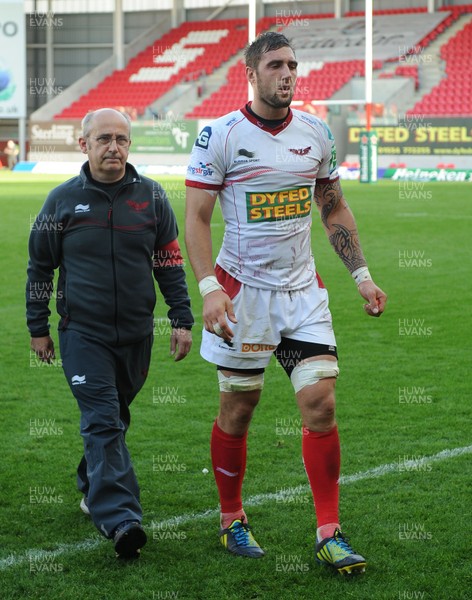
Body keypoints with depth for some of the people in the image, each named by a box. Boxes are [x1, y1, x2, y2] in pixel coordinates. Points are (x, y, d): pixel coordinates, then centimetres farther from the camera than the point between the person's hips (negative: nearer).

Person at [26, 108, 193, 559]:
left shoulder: (151, 196, 3)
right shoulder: (63, 200, -1)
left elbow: (170, 263, 10)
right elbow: (39, 267, 8)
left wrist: (181, 320, 4)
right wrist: (37, 328, 7)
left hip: (137, 333, 3)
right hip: (82, 332, -3)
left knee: (114, 417, 15)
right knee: (102, 421, -13)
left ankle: (93, 486, 37)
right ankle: (119, 518, -20)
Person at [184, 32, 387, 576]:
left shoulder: (315, 133, 6)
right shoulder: (220, 135, -8)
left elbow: (334, 210, 17)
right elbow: (195, 219, -8)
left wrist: (361, 274, 10)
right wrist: (209, 288, -19)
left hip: (303, 291, 4)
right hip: (243, 291, -3)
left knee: (320, 403, -5)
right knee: (237, 410, 5)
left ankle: (328, 534, 2)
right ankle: (232, 520, 25)